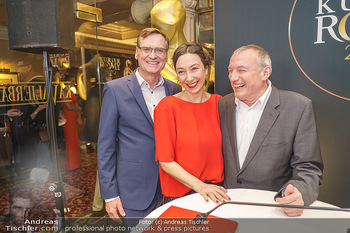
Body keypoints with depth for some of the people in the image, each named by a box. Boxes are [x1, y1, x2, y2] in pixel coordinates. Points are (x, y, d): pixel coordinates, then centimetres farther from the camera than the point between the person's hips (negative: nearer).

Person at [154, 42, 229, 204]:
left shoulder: (218, 103, -1)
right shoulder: (167, 106, -13)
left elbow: (223, 149, 7)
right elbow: (165, 161, -12)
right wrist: (199, 185, -21)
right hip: (179, 195, -3)